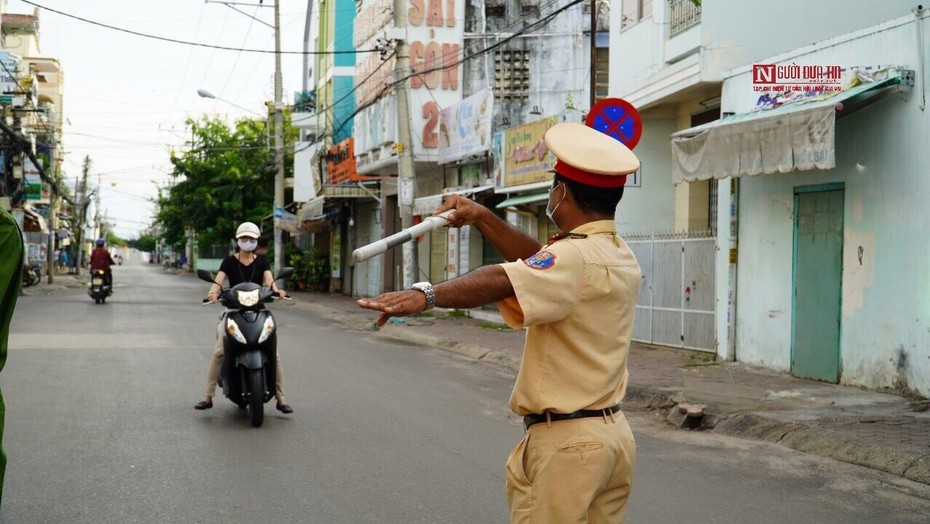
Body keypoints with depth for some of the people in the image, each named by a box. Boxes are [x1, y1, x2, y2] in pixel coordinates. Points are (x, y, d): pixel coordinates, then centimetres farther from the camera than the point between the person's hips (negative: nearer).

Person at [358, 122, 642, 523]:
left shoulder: (577, 257, -20)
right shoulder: (622, 257, 10)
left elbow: (501, 281, -37)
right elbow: (539, 261, 18)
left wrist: (425, 295, -48)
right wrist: (482, 218, 11)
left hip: (566, 443, -9)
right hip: (614, 434, 10)